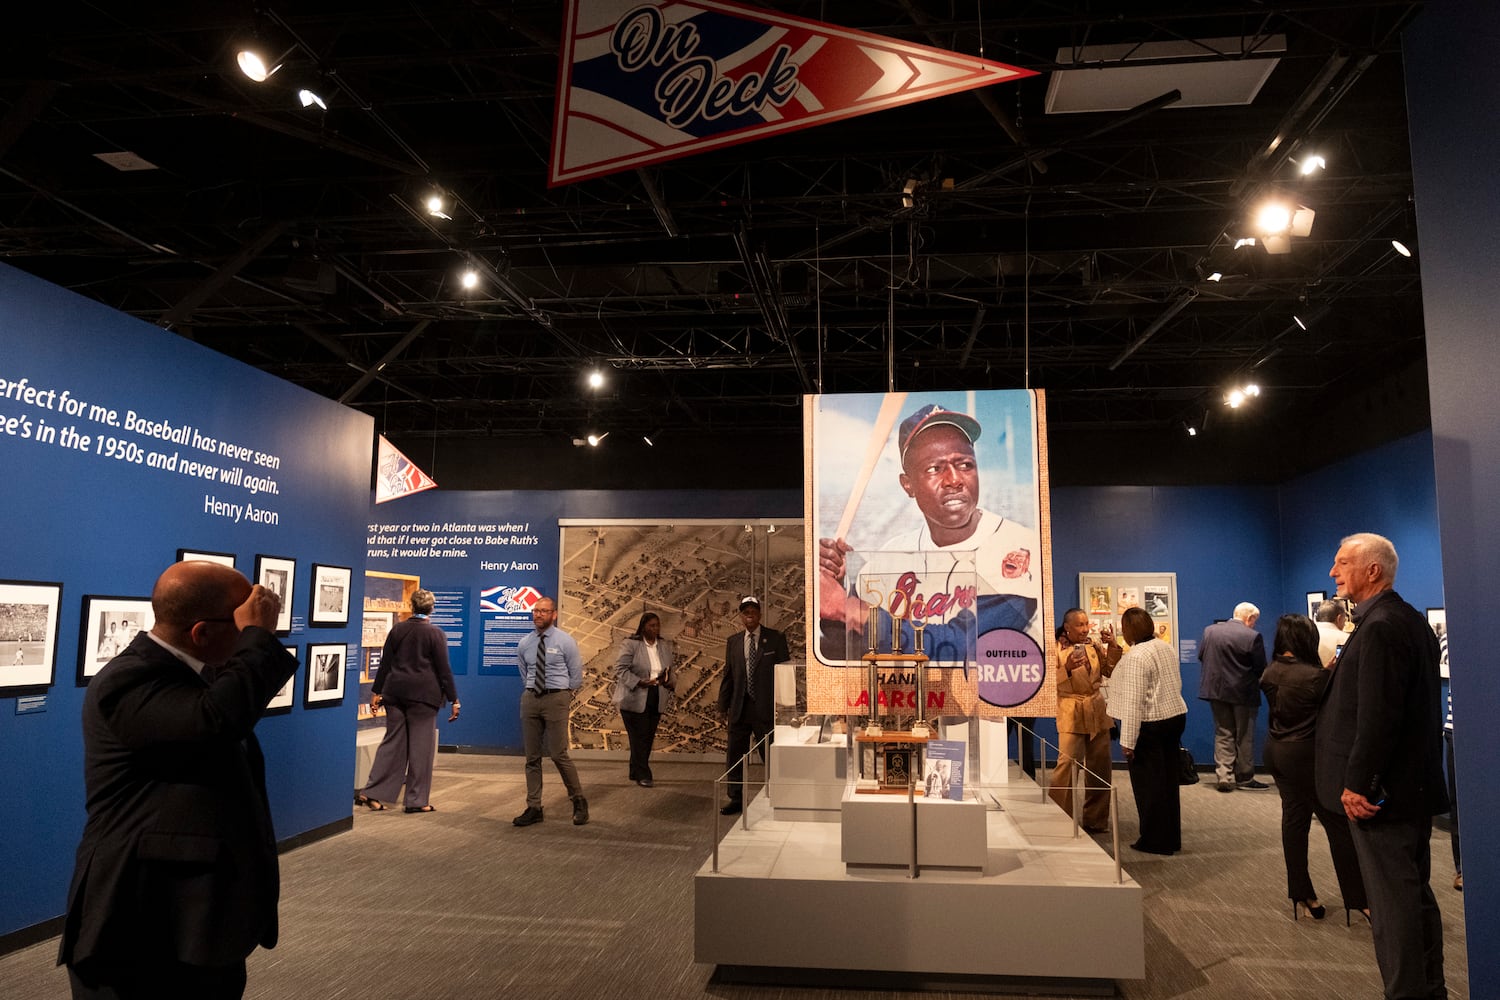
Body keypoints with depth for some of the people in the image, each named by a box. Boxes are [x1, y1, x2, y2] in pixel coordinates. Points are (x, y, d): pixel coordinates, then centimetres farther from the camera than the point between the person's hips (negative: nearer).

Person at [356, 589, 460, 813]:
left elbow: (385, 664, 8)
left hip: (395, 693, 4)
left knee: (392, 742, 12)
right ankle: (416, 800, 7)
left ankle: (371, 793, 9)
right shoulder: (435, 633, -7)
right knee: (421, 746, 3)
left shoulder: (397, 630, 5)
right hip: (423, 694, -4)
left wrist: (376, 692, 16)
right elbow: (443, 669, -8)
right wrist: (453, 700, -3)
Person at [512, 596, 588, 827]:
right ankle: (534, 808, 14)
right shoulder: (524, 643, 7)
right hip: (531, 698, 4)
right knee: (532, 757, 6)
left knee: (559, 754, -8)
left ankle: (579, 802, 8)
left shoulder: (565, 641, -4)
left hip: (556, 698, -4)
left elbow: (576, 675, 4)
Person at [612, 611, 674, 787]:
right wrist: (639, 682, -19)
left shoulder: (665, 646, 11)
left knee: (648, 738, 9)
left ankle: (636, 772, 22)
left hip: (656, 699, 5)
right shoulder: (631, 644, -7)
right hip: (635, 699, -5)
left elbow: (669, 671, 19)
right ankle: (642, 775, 5)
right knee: (639, 738, -4)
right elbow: (621, 668, -10)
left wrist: (668, 681, -3)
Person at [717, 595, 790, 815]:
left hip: (766, 708, -3)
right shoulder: (733, 642, 9)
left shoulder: (776, 639, -1)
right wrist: (723, 705, 9)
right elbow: (728, 675, 11)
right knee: (735, 756, 9)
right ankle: (736, 799, 22)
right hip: (739, 709, 4)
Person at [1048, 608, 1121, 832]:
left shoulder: (1094, 646, 11)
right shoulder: (1056, 649, -5)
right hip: (1071, 714, -5)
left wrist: (1112, 646, -5)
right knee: (1067, 763, -14)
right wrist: (1067, 667, -27)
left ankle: (1095, 819, 21)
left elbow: (1111, 671, 5)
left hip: (1097, 713, 5)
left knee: (1099, 767, 8)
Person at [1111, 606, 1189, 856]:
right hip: (1175, 716, 9)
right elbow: (1175, 684, 15)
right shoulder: (1165, 647, 7)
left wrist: (1128, 741, -19)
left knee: (1148, 783, 3)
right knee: (1168, 780, 17)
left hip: (1150, 724, -9)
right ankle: (1172, 838, 27)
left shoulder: (1135, 657, -21)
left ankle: (1156, 841, 12)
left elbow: (1133, 702, -22)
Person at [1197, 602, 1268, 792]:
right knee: (1244, 737, 11)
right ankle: (1244, 778, 19)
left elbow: (1201, 656, 7)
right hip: (1243, 692, -3)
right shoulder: (1252, 636, -16)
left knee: (1223, 734, 12)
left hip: (1216, 690, 4)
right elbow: (1260, 668, -12)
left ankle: (1224, 776, 7)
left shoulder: (1210, 630, -2)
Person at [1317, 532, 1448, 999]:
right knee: (1417, 891, 19)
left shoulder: (1379, 628, -20)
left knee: (1392, 899, -2)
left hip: (1381, 790, -10)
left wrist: (1356, 783, -19)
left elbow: (1376, 716, -24)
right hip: (1415, 784, 10)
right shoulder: (1412, 620, 11)